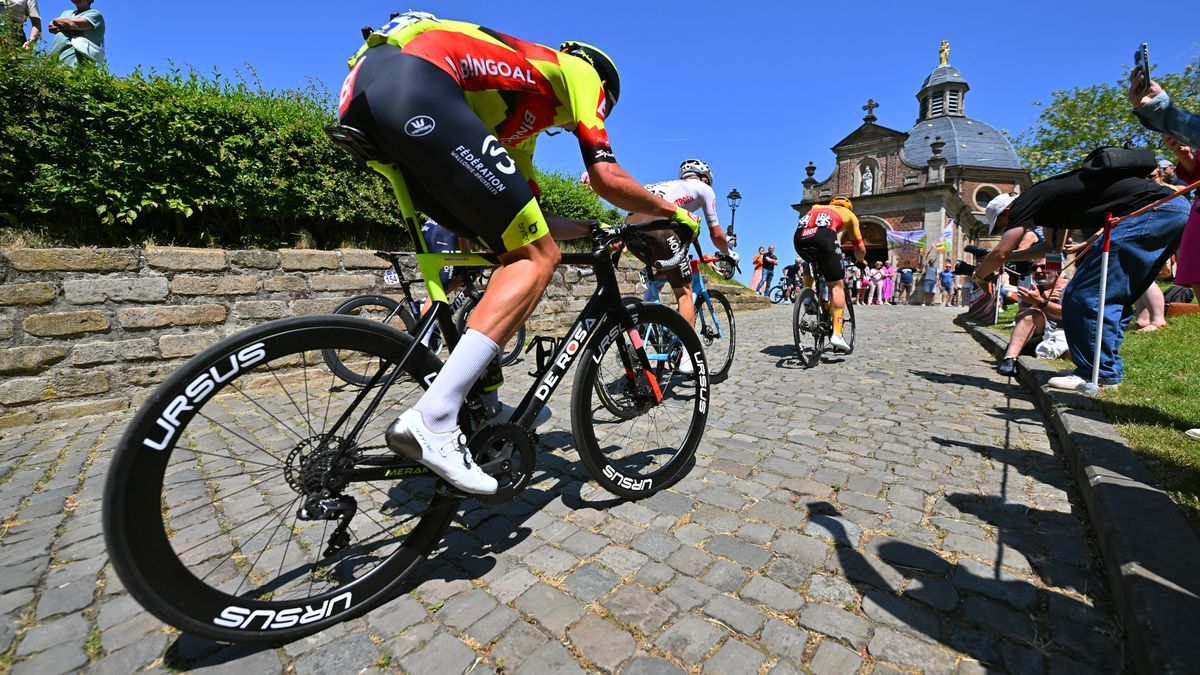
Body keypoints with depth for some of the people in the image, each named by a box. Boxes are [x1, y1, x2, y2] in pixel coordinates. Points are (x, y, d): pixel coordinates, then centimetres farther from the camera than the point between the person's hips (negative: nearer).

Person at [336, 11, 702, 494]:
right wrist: (672, 212, 21)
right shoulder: (580, 71, 18)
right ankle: (432, 421, -17)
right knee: (537, 258, -8)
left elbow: (523, 207, 31)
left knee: (515, 248, 14)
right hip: (416, 84, -9)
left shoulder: (526, 104, 36)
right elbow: (608, 180, 6)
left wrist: (587, 229, 39)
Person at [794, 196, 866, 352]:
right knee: (836, 285, 5)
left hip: (799, 236, 4)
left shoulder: (817, 208, 43)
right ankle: (837, 335, -3)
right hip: (823, 235, -3)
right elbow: (860, 248, 35)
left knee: (811, 264, 38)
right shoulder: (849, 214, 34)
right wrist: (861, 261, 55)